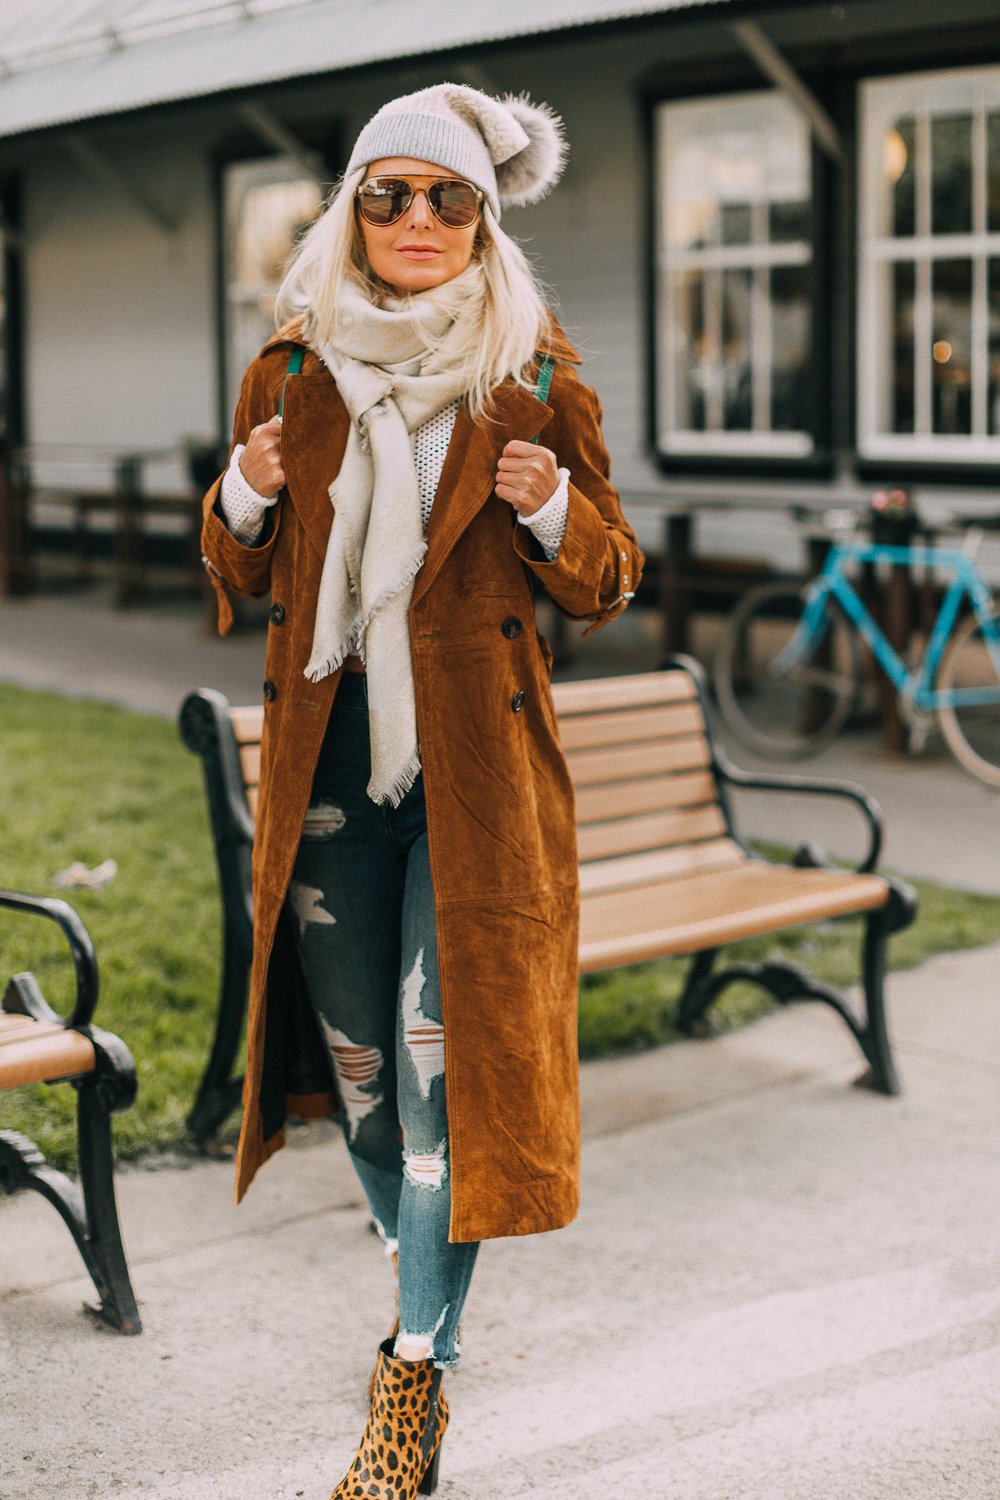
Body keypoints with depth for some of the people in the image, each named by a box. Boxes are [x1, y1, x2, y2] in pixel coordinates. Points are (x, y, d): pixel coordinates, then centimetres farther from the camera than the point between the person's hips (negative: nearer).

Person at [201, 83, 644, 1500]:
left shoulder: (537, 374, 0)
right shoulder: (291, 367, 6)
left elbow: (608, 586, 4)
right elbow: (246, 576, 14)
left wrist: (554, 510, -17)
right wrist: (244, 497, -8)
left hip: (478, 756, -3)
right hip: (328, 748, 3)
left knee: (444, 1042, -8)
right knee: (356, 1049, 12)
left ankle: (418, 1368, 3)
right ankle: (424, 1287, 35)